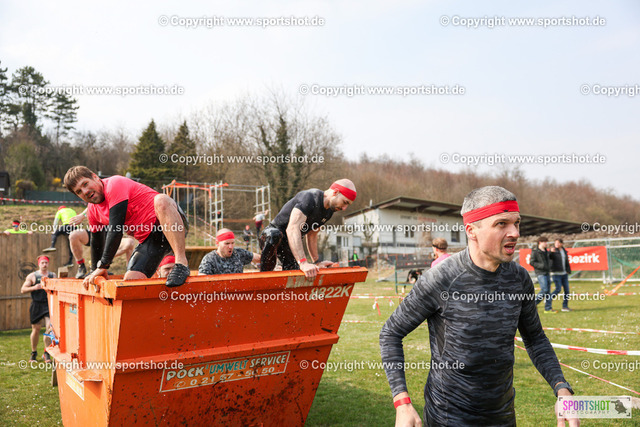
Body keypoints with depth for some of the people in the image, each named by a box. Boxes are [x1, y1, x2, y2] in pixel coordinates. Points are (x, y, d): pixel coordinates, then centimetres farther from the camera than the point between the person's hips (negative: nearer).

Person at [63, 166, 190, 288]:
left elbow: (116, 230, -22)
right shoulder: (92, 211, 12)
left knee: (161, 200, -41)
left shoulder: (115, 185, -15)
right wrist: (96, 271, 30)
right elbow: (97, 242, 26)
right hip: (148, 241, 8)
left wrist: (103, 266, -19)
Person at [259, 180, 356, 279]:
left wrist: (316, 262, 7)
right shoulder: (309, 197, -29)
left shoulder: (329, 211, 1)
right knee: (275, 235, -41)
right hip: (270, 236, -8)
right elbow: (292, 229, -43)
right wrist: (303, 263, -50)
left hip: (290, 245, 8)